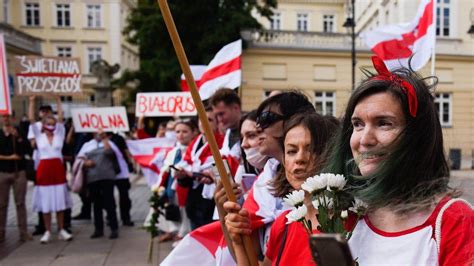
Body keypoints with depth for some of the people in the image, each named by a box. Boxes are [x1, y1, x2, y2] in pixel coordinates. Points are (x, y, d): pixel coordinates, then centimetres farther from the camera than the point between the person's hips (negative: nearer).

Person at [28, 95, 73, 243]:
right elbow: (31, 119, 0)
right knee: (45, 202, 3)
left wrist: (58, 101, -4)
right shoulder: (39, 136, 5)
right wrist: (32, 102, -4)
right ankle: (47, 232, 12)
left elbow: (60, 118, -2)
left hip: (58, 169, 1)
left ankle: (62, 230, 13)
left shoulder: (59, 135, 6)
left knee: (60, 201, 5)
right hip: (44, 170, -1)